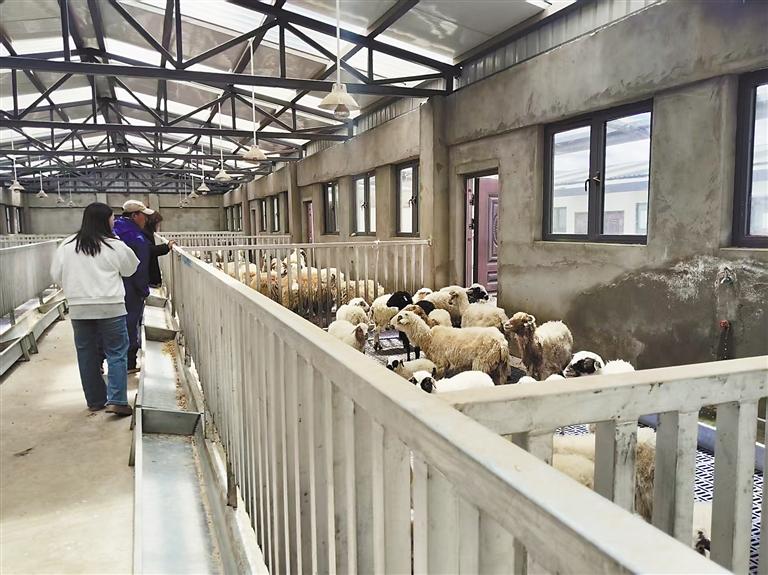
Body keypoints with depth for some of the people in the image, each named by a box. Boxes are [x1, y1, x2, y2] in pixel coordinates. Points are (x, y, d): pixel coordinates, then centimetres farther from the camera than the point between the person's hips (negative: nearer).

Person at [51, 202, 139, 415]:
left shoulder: (66, 246, 2)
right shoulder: (115, 246, -9)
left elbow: (56, 275, 9)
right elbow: (130, 269, 5)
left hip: (78, 309, 4)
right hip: (110, 307, -4)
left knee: (87, 354, 13)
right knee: (117, 353, 4)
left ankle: (95, 400, 21)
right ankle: (116, 400, -3)